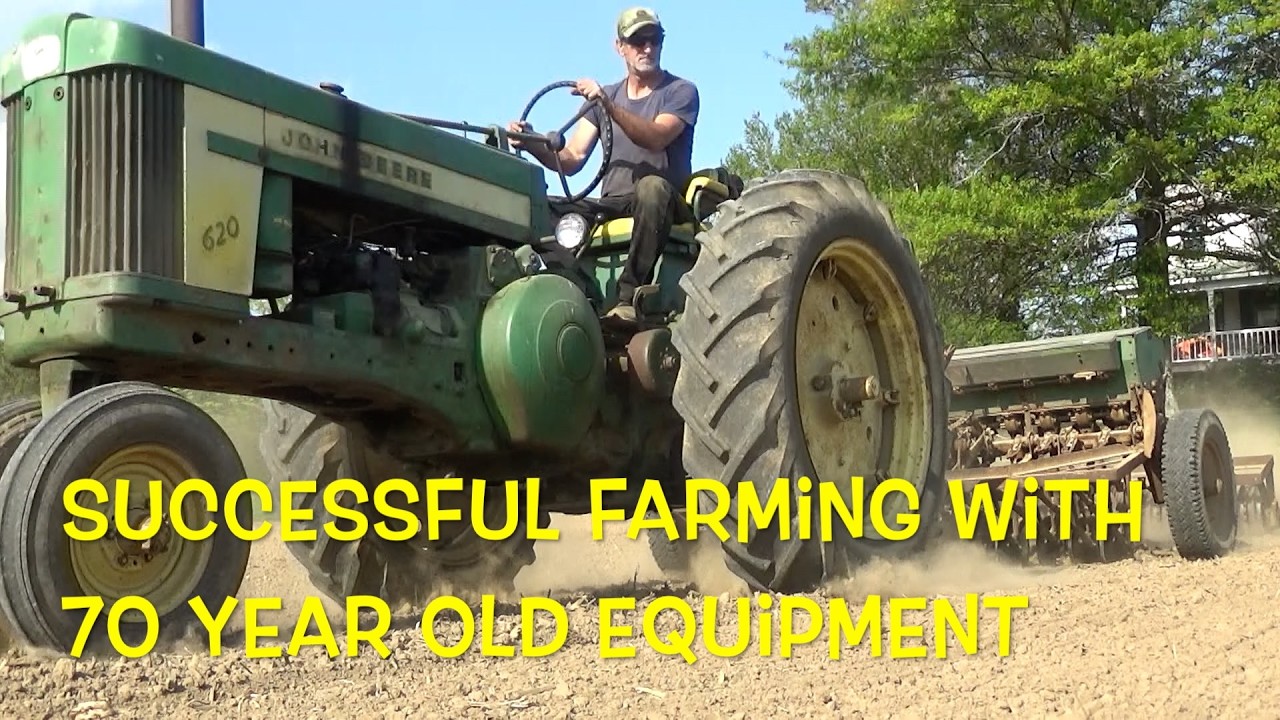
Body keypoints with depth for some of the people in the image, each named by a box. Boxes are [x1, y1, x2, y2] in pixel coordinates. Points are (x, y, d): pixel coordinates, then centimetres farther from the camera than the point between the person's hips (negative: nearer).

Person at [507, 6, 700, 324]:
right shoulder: (602, 96, 18)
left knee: (652, 185, -40)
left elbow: (656, 138, -19)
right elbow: (571, 159, 6)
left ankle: (629, 298, -42)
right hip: (610, 207, 4)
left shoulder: (681, 92, 3)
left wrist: (608, 105, -32)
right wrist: (532, 143, -14)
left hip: (661, 204, -4)